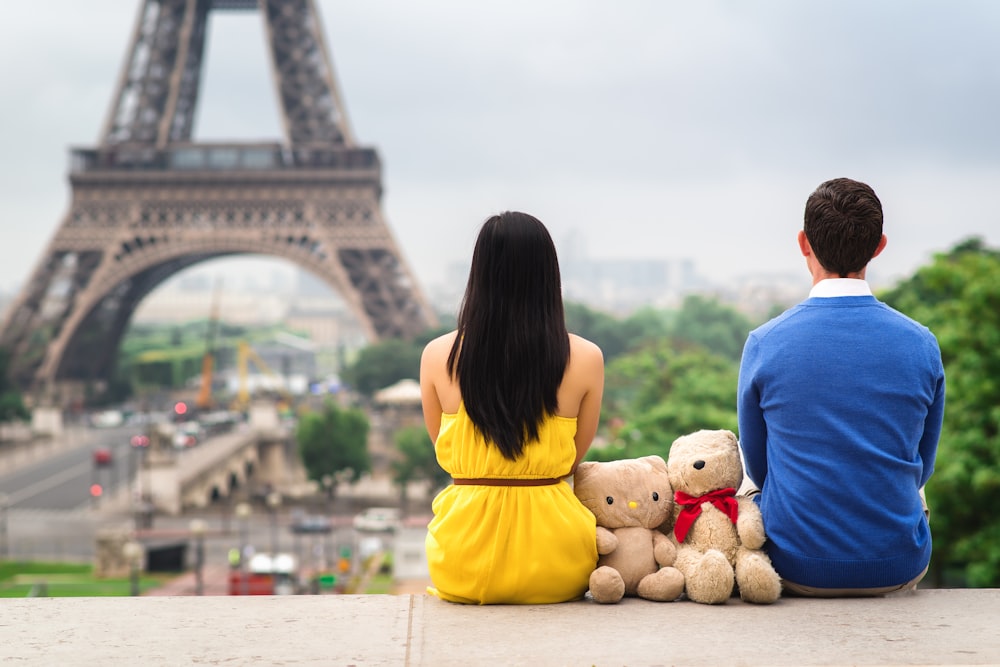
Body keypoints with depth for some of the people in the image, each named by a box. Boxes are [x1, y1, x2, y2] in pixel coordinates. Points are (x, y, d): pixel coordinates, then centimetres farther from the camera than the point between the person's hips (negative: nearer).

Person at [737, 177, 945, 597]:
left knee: (746, 494, 33)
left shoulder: (764, 344, -12)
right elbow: (922, 466, 7)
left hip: (798, 570, -1)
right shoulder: (921, 345, -8)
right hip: (898, 570, 1)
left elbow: (758, 468, 3)